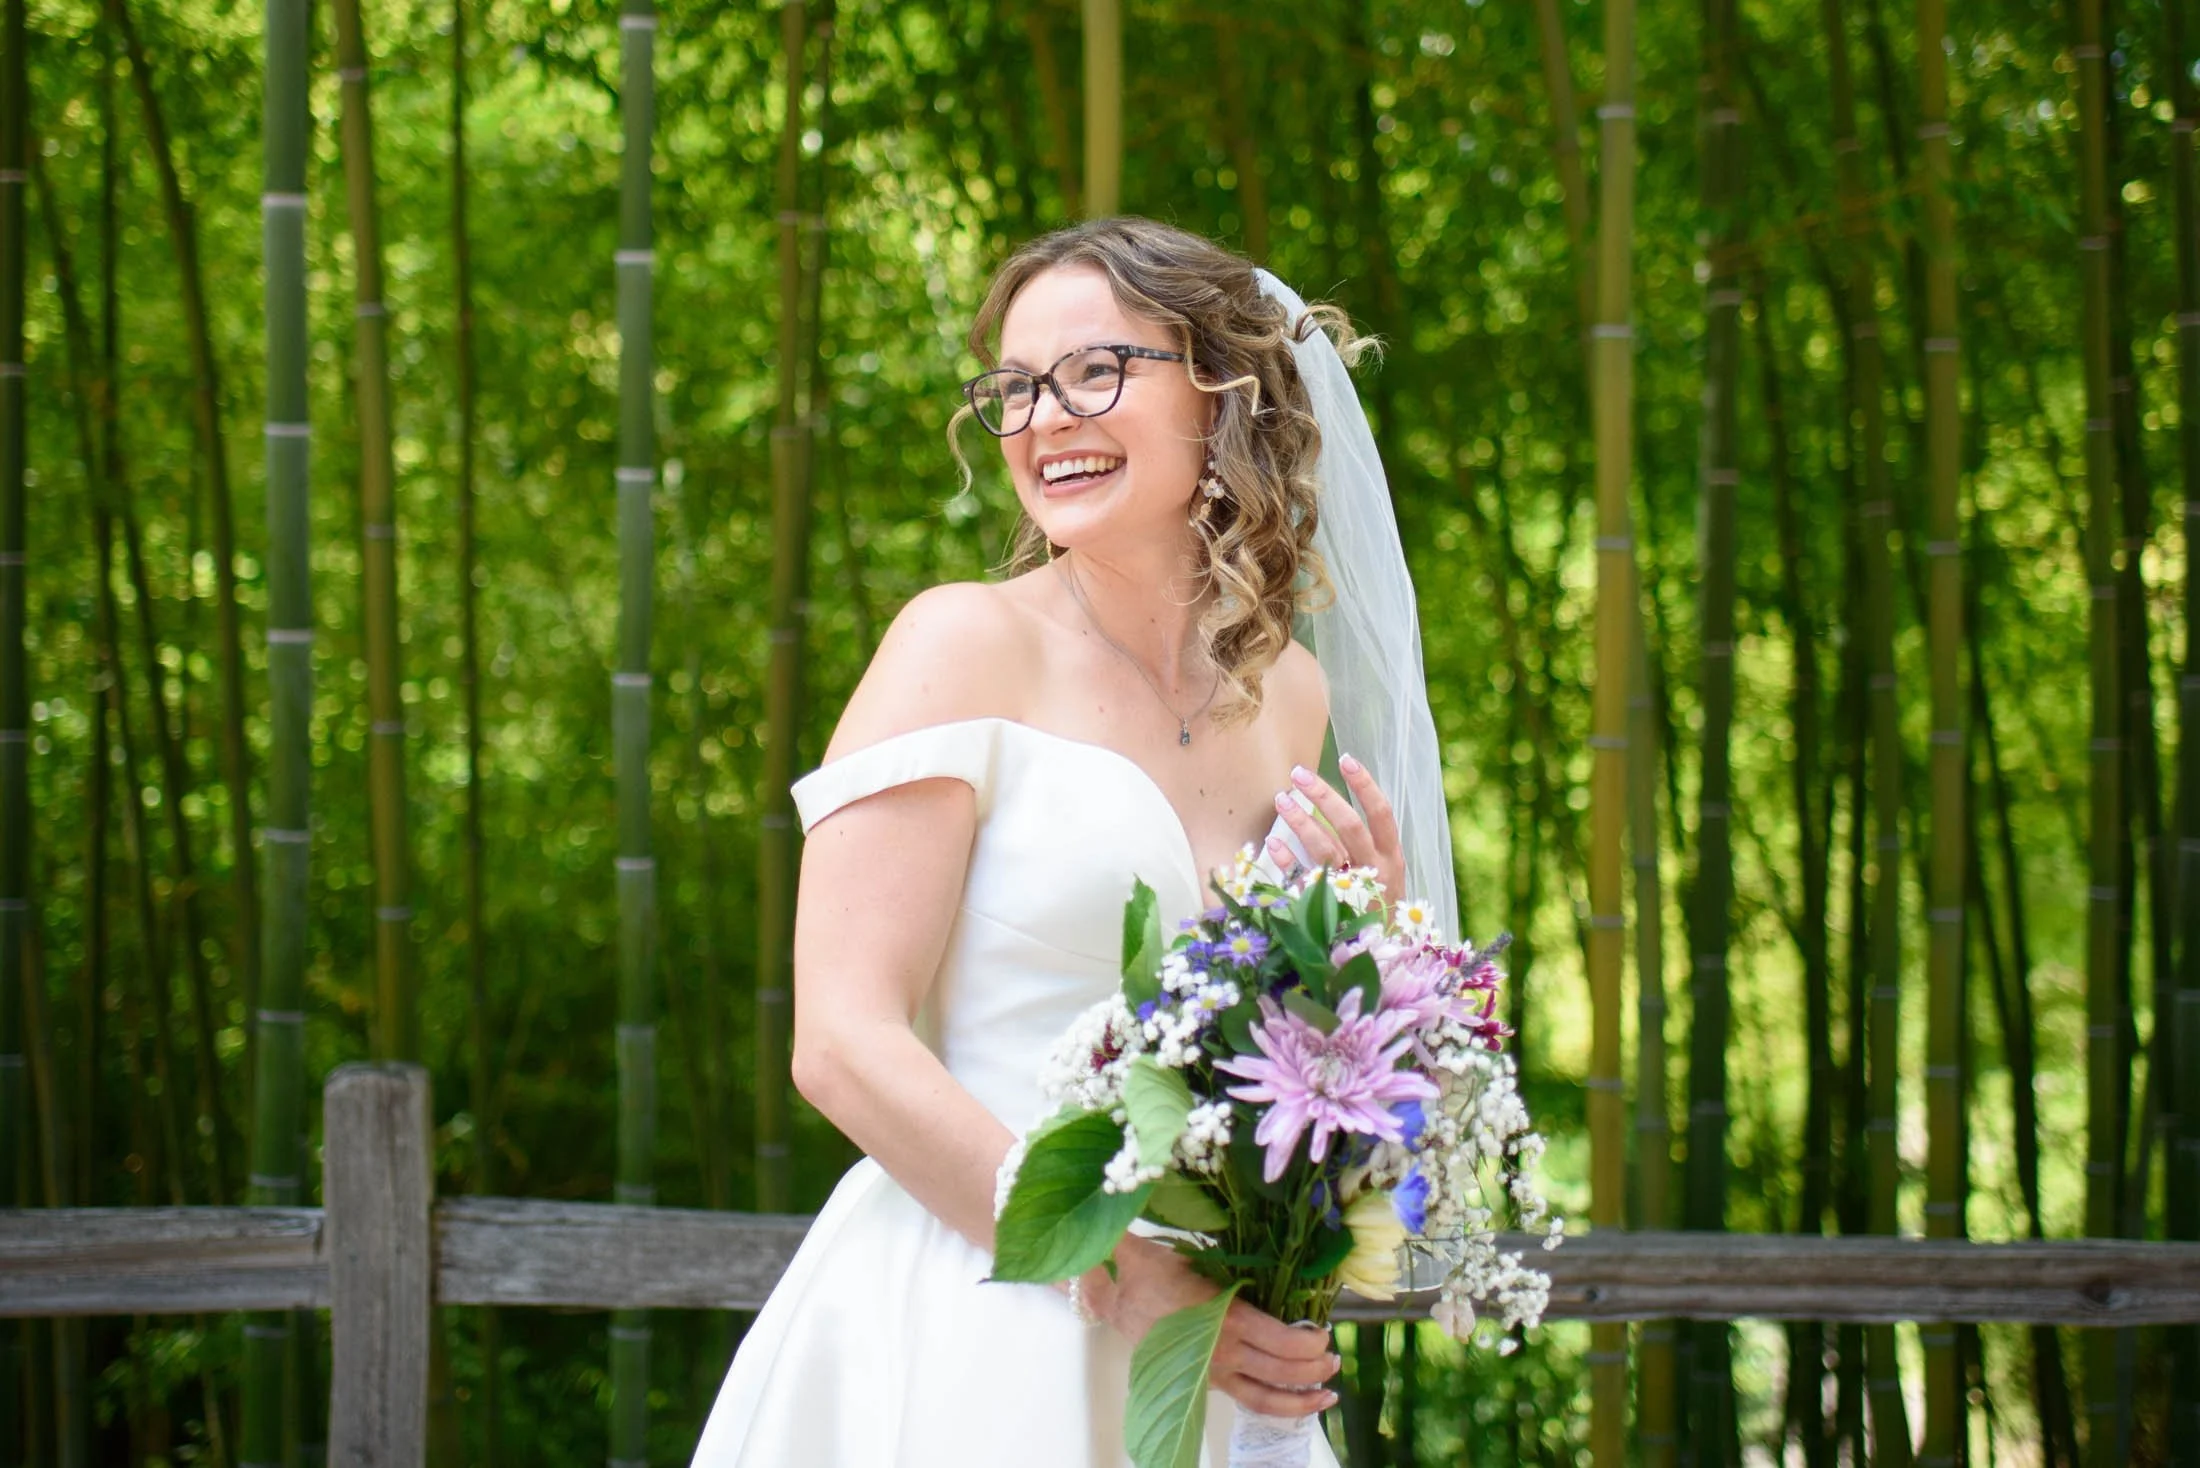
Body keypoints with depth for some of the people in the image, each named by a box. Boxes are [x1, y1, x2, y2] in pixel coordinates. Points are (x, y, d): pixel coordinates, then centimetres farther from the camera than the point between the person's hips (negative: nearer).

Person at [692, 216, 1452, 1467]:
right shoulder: (966, 645, -7)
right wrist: (1127, 1279, -19)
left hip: (1199, 1360, 5)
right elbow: (844, 1045, -14)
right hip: (959, 1352, -5)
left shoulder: (1287, 692, 8)